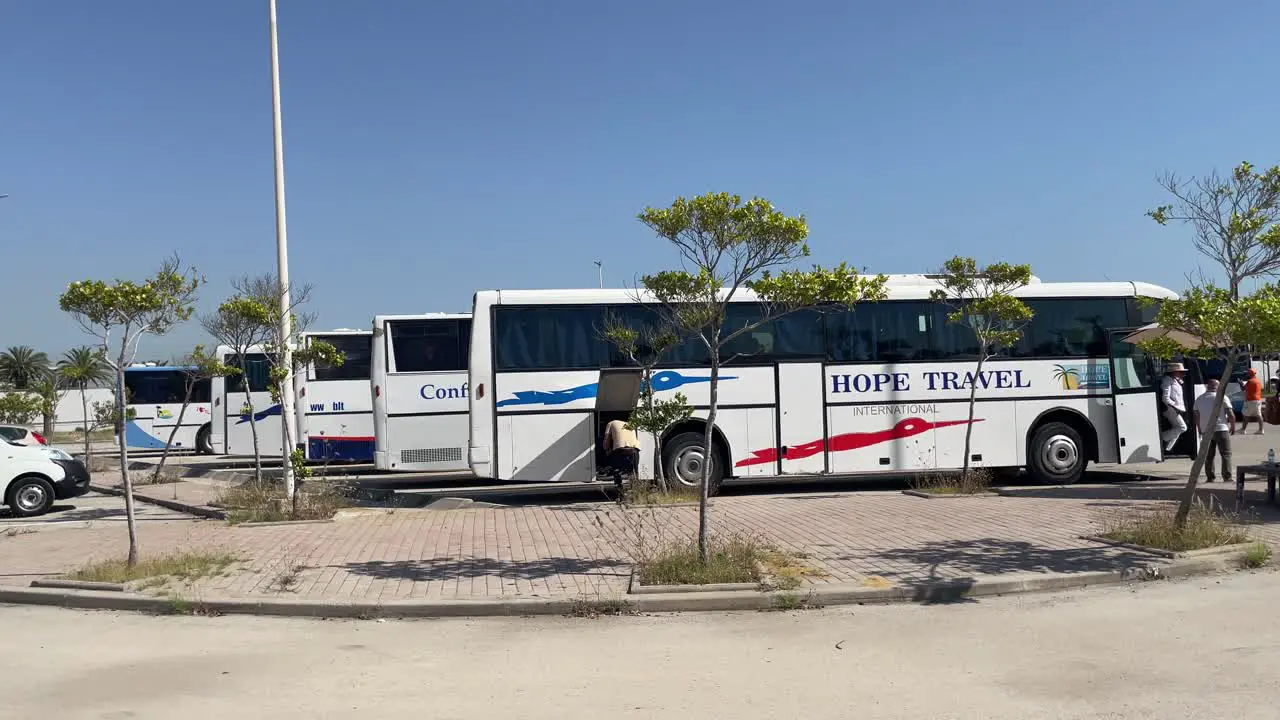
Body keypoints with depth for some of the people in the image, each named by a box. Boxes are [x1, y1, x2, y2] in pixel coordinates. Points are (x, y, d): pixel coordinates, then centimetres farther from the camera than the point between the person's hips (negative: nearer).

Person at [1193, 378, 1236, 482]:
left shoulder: (1199, 399, 8)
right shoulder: (1222, 397, -5)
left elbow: (1197, 417, 11)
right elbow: (1231, 415, -7)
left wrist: (1200, 429, 21)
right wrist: (1233, 427, 6)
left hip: (1206, 431, 4)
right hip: (1221, 429, -4)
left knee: (1208, 455, 10)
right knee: (1226, 454, 2)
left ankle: (1209, 477, 9)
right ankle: (1227, 477, -2)